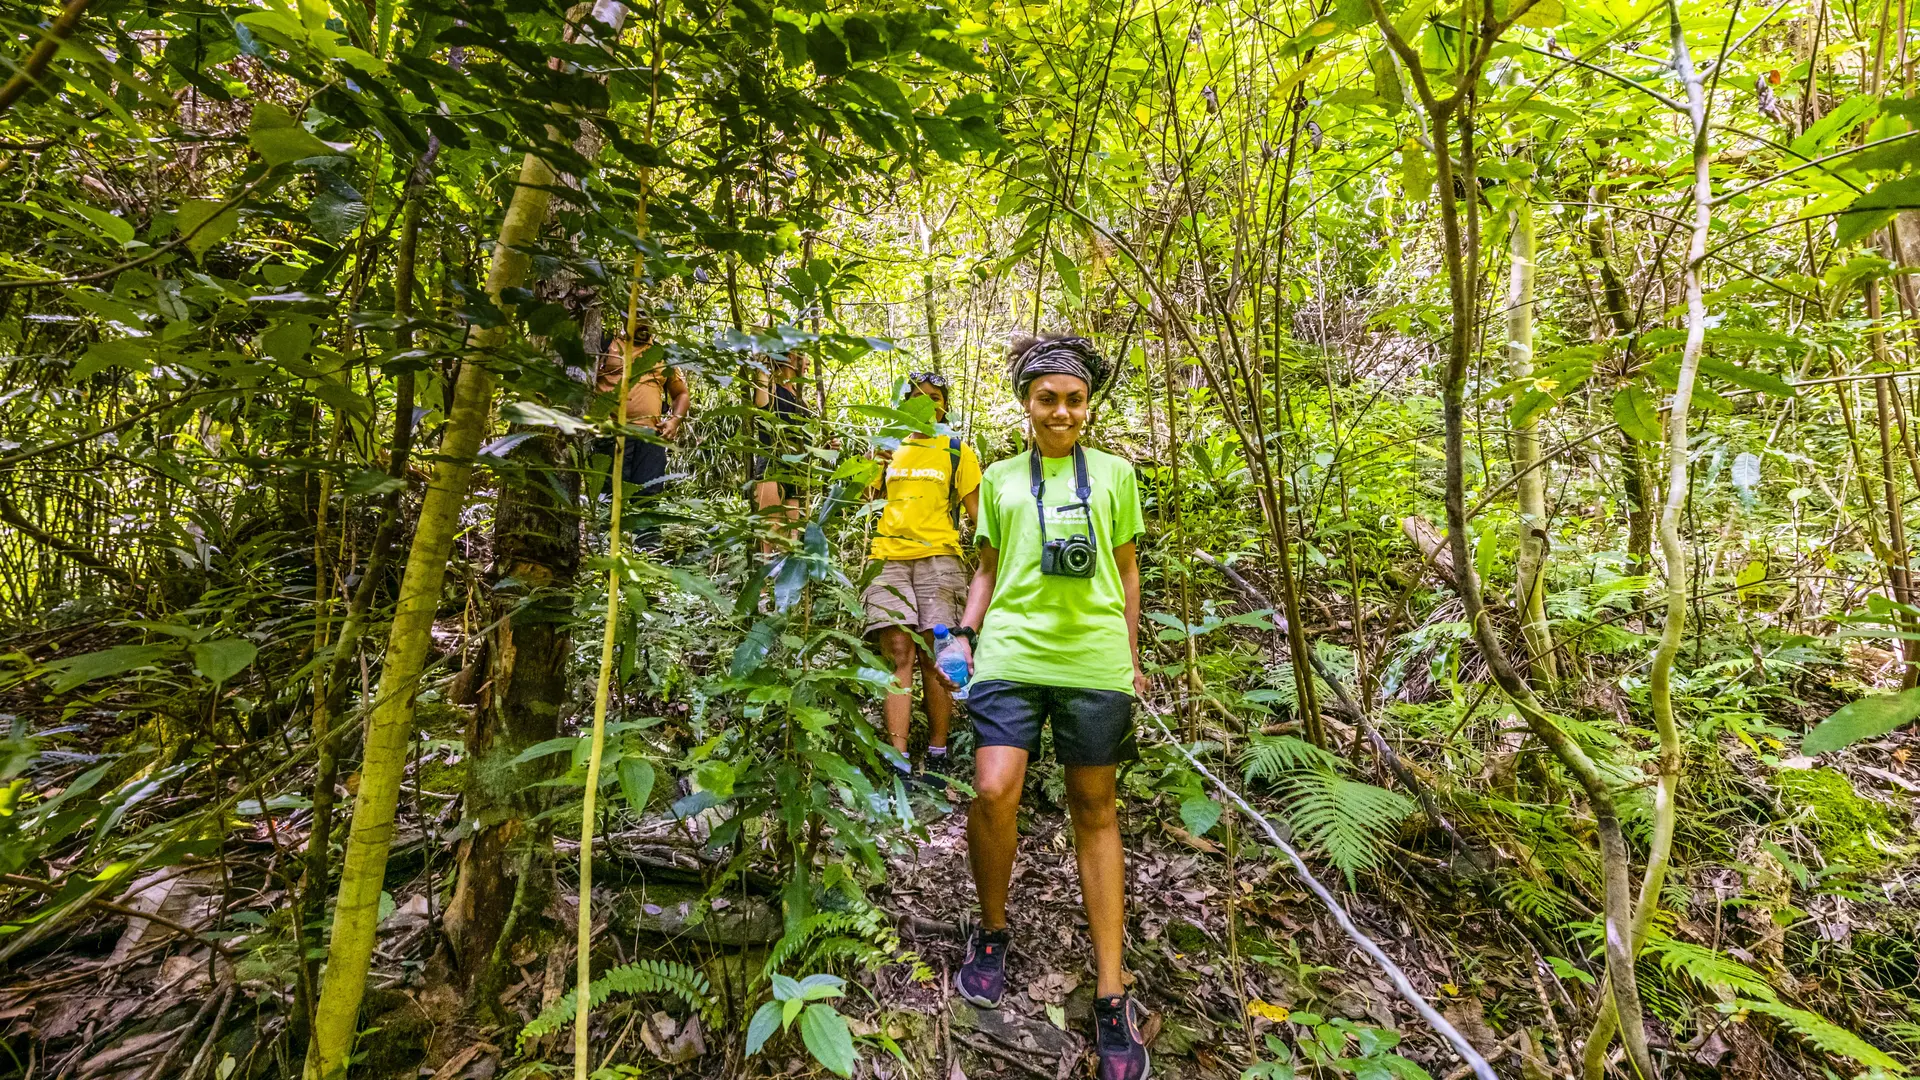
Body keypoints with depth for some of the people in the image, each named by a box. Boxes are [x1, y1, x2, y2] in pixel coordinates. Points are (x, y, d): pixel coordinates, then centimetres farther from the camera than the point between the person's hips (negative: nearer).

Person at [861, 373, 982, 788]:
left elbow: (977, 511, 8)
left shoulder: (957, 451, 12)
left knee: (934, 658, -3)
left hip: (938, 559, -2)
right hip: (889, 559, 2)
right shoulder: (888, 448, 21)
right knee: (898, 653, -8)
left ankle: (937, 759, 7)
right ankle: (898, 764, -9)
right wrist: (872, 466, 10)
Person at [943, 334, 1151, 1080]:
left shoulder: (1114, 474, 11)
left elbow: (1126, 571, 15)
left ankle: (1112, 997, 19)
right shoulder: (1000, 479, 13)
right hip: (1011, 655, 1)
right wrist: (966, 634, 6)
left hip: (1095, 662, 0)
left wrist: (1132, 658, 14)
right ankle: (993, 932, 17)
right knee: (992, 791, -13)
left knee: (1095, 810, 7)